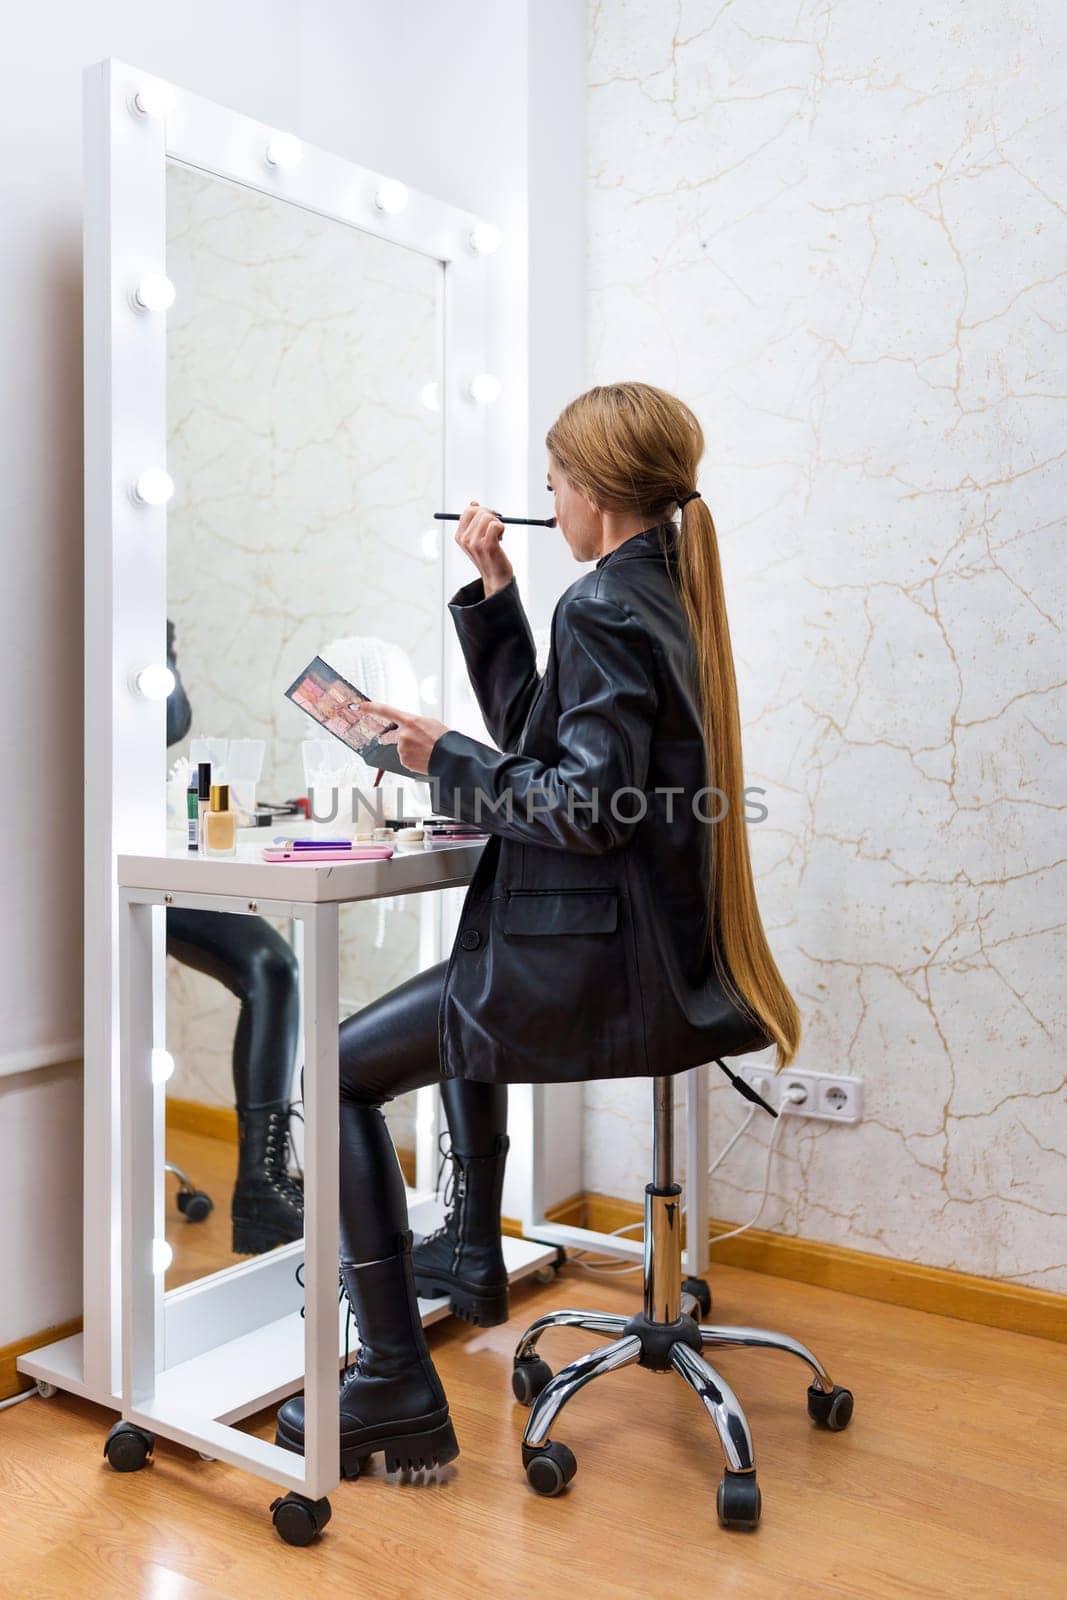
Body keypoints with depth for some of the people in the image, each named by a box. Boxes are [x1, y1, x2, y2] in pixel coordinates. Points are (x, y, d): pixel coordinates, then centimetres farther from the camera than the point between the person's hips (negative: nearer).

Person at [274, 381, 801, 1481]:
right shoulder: (667, 596, 14)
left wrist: (447, 759, -12)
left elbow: (590, 805, -23)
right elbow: (537, 732, 17)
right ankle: (471, 1256, 45)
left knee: (340, 1071, -1)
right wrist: (494, 589, 12)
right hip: (665, 951, 11)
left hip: (596, 961, -11)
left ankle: (395, 1391, 1)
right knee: (464, 998, 36)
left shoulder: (603, 605, -16)